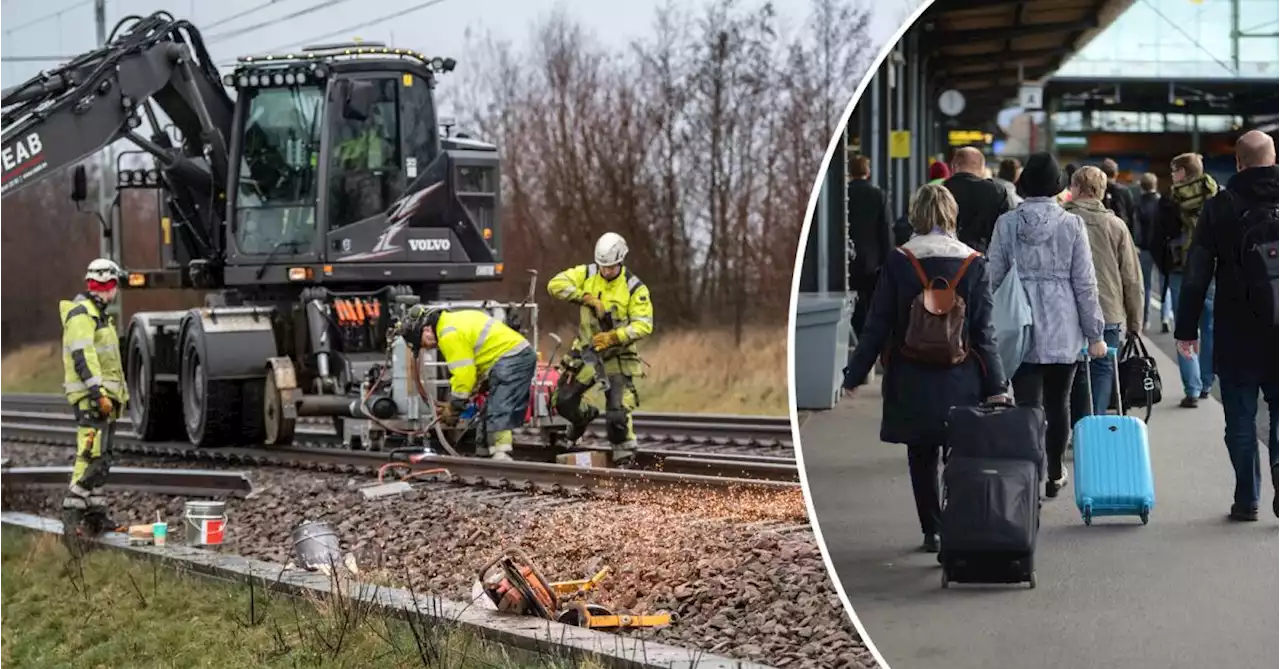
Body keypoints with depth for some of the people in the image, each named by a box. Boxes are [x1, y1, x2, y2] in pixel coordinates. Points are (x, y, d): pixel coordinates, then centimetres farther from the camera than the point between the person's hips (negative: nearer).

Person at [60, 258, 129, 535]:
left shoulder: (96, 313, 22)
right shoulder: (81, 314, -12)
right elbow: (82, 356, -22)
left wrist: (119, 393, 26)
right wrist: (98, 392, -28)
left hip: (103, 397, 11)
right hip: (91, 397, -11)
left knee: (99, 458, 13)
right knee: (91, 457, -16)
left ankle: (95, 514, 17)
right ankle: (72, 517, -19)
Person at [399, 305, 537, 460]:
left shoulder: (449, 334, -12)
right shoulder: (454, 322, 20)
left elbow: (463, 374, -15)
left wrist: (453, 408, -4)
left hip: (511, 359, -11)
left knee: (499, 413, -17)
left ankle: (501, 456, -26)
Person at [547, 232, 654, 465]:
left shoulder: (634, 288, -11)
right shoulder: (586, 274, -4)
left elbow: (643, 325, -16)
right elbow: (556, 284, -15)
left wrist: (615, 337, -29)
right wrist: (586, 298, -24)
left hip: (617, 356, -4)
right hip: (586, 351, 4)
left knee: (617, 413, -13)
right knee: (564, 401, 7)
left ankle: (625, 456, 3)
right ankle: (584, 416, 40)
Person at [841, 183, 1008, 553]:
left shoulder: (898, 261, -6)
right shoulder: (973, 263, -4)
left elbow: (878, 325, -4)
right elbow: (984, 332, -3)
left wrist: (855, 374, 4)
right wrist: (995, 385, 1)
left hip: (912, 380, 0)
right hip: (961, 380, 0)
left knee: (922, 456, 13)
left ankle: (933, 531, 17)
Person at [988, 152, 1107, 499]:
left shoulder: (1007, 223, -3)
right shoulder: (1071, 225, -5)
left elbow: (993, 277, 1)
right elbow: (1085, 283, -3)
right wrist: (1094, 333, 4)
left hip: (1021, 328, 0)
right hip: (1063, 330, 1)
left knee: (1027, 405, -3)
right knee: (1058, 402, 16)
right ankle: (1054, 474, 29)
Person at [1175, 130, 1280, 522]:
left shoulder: (1221, 207, -4)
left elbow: (1197, 274, -4)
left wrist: (1186, 329, 3)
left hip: (1236, 332, -1)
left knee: (1241, 416, 7)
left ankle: (1247, 499, 8)